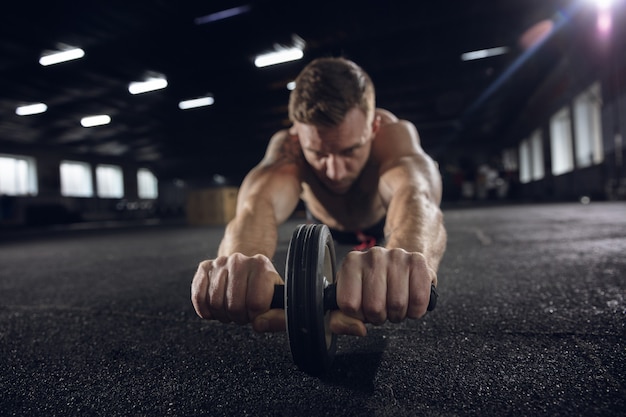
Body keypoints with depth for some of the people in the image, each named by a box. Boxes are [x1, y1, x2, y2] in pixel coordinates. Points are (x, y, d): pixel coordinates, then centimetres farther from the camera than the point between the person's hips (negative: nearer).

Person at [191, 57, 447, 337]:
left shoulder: (395, 133, -43)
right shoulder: (286, 146, -40)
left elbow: (415, 193, -64)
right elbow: (258, 203, -60)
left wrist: (404, 257, -88)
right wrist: (240, 262, -84)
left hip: (381, 219, 0)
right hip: (328, 222, 1)